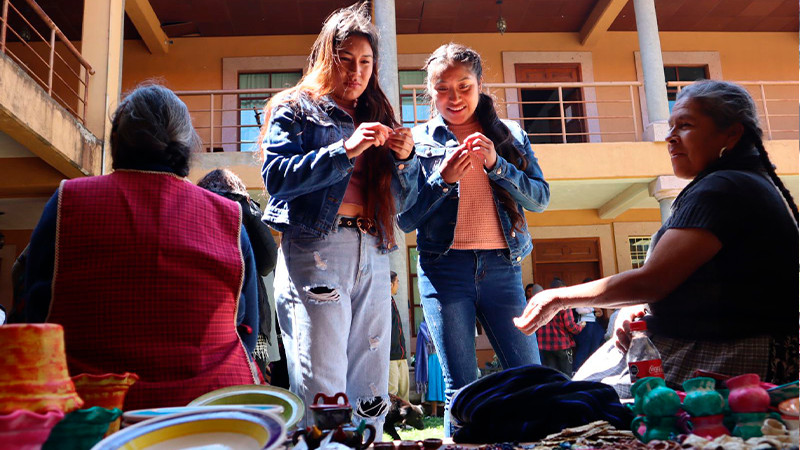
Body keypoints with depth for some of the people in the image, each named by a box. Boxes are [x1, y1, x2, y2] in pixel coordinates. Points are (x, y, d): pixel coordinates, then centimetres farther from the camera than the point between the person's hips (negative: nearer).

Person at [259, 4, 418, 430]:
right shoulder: (296, 108, 10)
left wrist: (404, 158, 0)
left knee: (371, 393, 4)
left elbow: (398, 202, 19)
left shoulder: (378, 117, 23)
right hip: (315, 247, -5)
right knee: (322, 390, -11)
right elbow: (275, 176, -7)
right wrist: (345, 150, -14)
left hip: (372, 255, 5)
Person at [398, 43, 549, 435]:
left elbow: (541, 199, 2)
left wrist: (496, 165, -12)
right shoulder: (418, 141, 6)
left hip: (501, 267, 2)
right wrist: (443, 179, -12)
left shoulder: (511, 136, 12)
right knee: (461, 391, 3)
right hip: (444, 268, -1)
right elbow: (404, 219, 2)